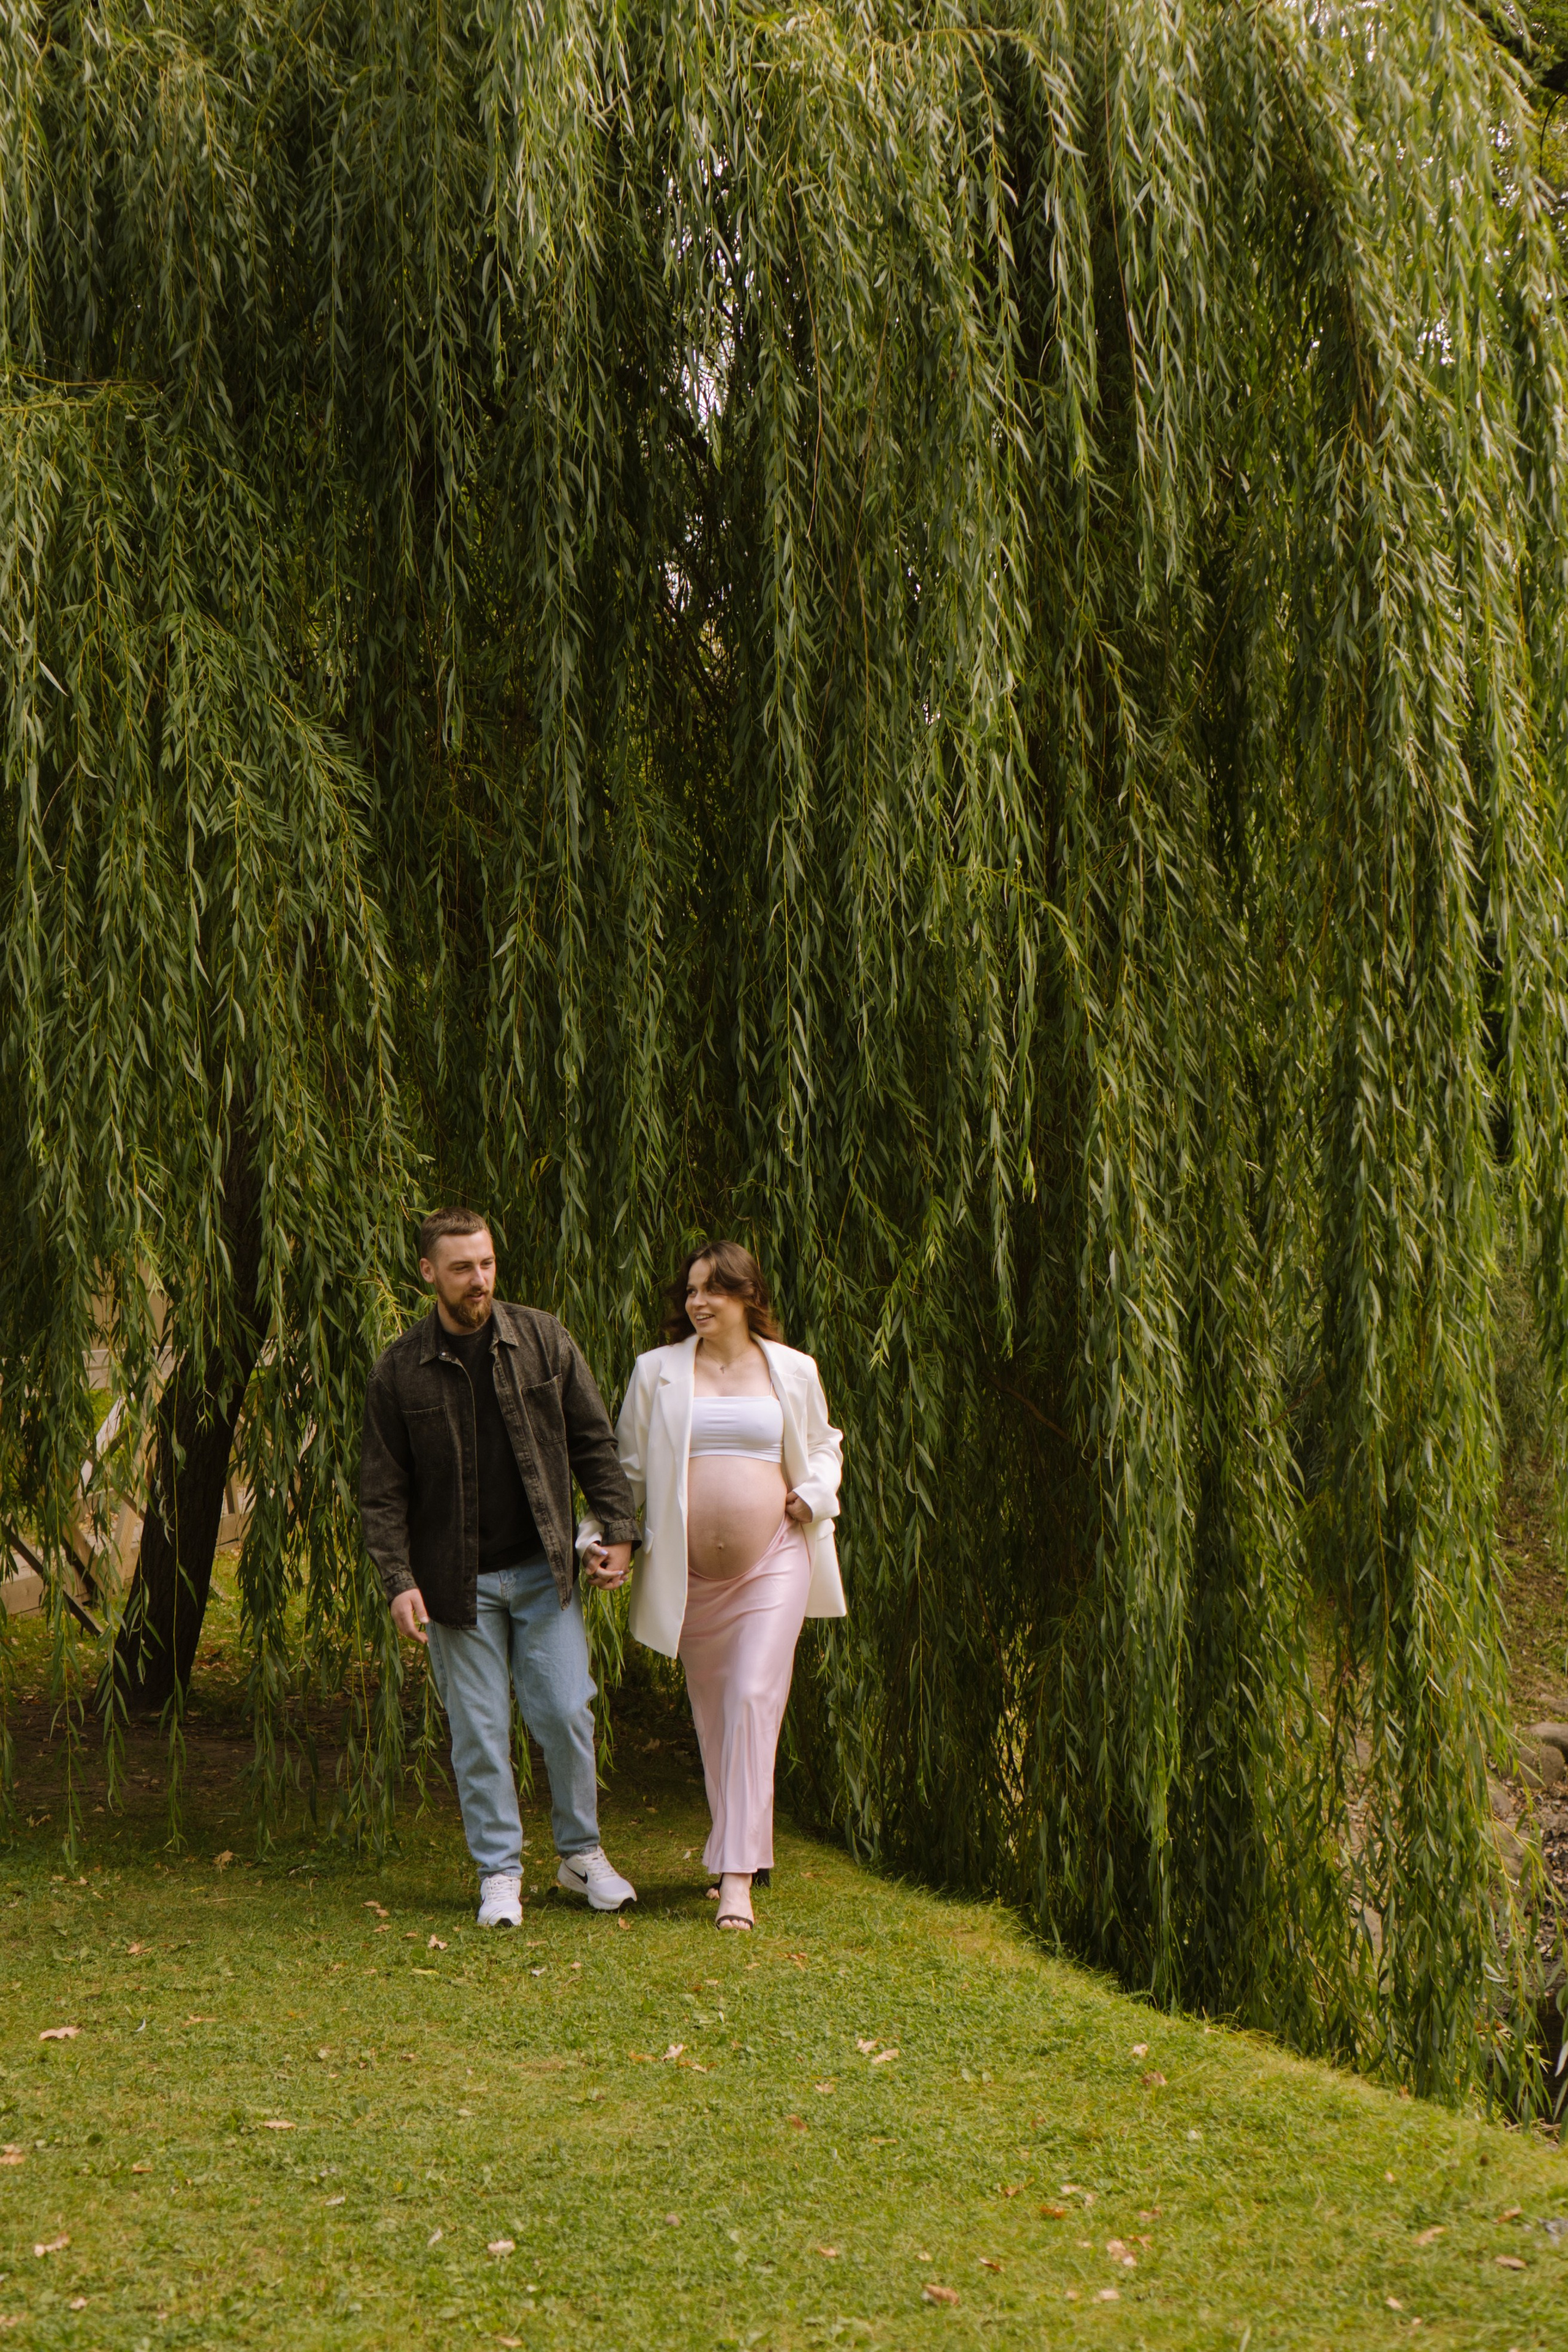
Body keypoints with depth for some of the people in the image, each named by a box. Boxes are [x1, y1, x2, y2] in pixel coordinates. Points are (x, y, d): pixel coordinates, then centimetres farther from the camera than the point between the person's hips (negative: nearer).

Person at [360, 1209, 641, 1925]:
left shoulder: (543, 1341, 1)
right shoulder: (399, 1371, -2)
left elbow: (593, 1441, 7)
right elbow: (382, 1489, 0)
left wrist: (619, 1530, 0)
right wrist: (398, 1581, -9)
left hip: (543, 1570, 1)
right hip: (458, 1582, -1)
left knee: (567, 1713, 0)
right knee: (478, 1731, 3)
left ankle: (582, 1854, 19)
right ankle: (499, 1873, 15)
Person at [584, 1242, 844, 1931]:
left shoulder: (793, 1371, 7)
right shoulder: (657, 1371, 6)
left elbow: (824, 1443, 22)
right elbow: (628, 1464, 12)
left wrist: (815, 1494, 3)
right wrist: (599, 1533, 0)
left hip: (773, 1562, -2)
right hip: (690, 1573, 2)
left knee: (754, 1702, -13)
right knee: (712, 1714, 9)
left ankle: (738, 1877, -13)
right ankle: (740, 1851, 25)